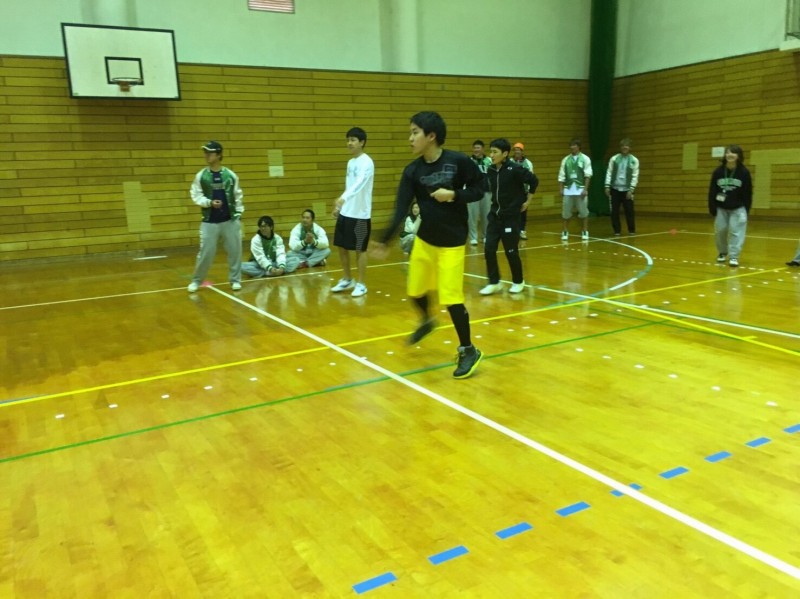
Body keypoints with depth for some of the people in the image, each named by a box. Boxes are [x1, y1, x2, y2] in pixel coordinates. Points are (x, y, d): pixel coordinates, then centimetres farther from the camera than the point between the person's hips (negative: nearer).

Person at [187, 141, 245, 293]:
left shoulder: (230, 175, 1)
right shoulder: (201, 176, -1)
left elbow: (238, 196, 8)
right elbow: (196, 195, 0)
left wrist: (239, 213, 5)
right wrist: (209, 202, -16)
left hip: (230, 220, 1)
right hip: (209, 222, -1)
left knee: (235, 251, 4)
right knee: (206, 252, -1)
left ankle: (235, 280, 18)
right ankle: (196, 280, 16)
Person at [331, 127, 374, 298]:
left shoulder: (366, 162, -13)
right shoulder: (350, 162, 13)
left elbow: (359, 183, -30)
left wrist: (343, 197, -44)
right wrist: (340, 206, 18)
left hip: (360, 214, -8)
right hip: (345, 212, 8)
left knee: (360, 249, 1)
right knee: (342, 247, 12)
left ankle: (361, 284, 13)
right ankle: (346, 279, 27)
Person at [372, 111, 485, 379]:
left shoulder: (459, 161, -14)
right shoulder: (412, 171, -6)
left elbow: (479, 189, -4)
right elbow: (401, 208, -13)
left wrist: (454, 195, -22)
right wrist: (385, 240, -24)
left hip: (452, 242, -4)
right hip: (424, 239, 5)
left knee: (451, 297, -7)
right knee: (416, 290, 15)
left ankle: (469, 351, 13)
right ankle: (426, 321, 49)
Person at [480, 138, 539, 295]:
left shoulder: (515, 169, -15)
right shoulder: (491, 170, 2)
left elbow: (534, 181, -10)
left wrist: (527, 201, -5)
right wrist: (497, 202, 10)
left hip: (511, 216, -5)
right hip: (495, 215, 5)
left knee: (511, 251, 1)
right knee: (489, 249, -2)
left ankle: (518, 282, 22)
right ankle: (494, 283, 11)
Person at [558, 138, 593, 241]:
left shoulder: (585, 159, 0)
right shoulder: (565, 159, 8)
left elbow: (588, 175, -5)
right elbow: (561, 176, 8)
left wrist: (585, 189, -11)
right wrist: (561, 189, 2)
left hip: (580, 189, -2)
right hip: (568, 190, 3)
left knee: (583, 212, 2)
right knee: (566, 212, 3)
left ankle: (585, 232, 12)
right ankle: (565, 232, 13)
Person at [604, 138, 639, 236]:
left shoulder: (634, 160, 2)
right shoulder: (614, 158, 5)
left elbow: (635, 176, 0)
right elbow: (609, 173, 4)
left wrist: (631, 189, -8)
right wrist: (607, 186, -4)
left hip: (627, 189, -1)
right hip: (615, 189, 1)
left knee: (629, 211, 1)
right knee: (614, 211, 2)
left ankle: (631, 230, 15)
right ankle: (617, 230, 13)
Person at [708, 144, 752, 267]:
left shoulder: (744, 172, -12)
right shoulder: (718, 171, -8)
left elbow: (748, 193, -5)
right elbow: (712, 191, -3)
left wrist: (746, 210, -6)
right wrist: (712, 209, -5)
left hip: (738, 208, -2)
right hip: (721, 208, 2)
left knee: (736, 231, -9)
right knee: (720, 231, 8)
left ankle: (733, 256, -6)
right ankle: (722, 253, 30)